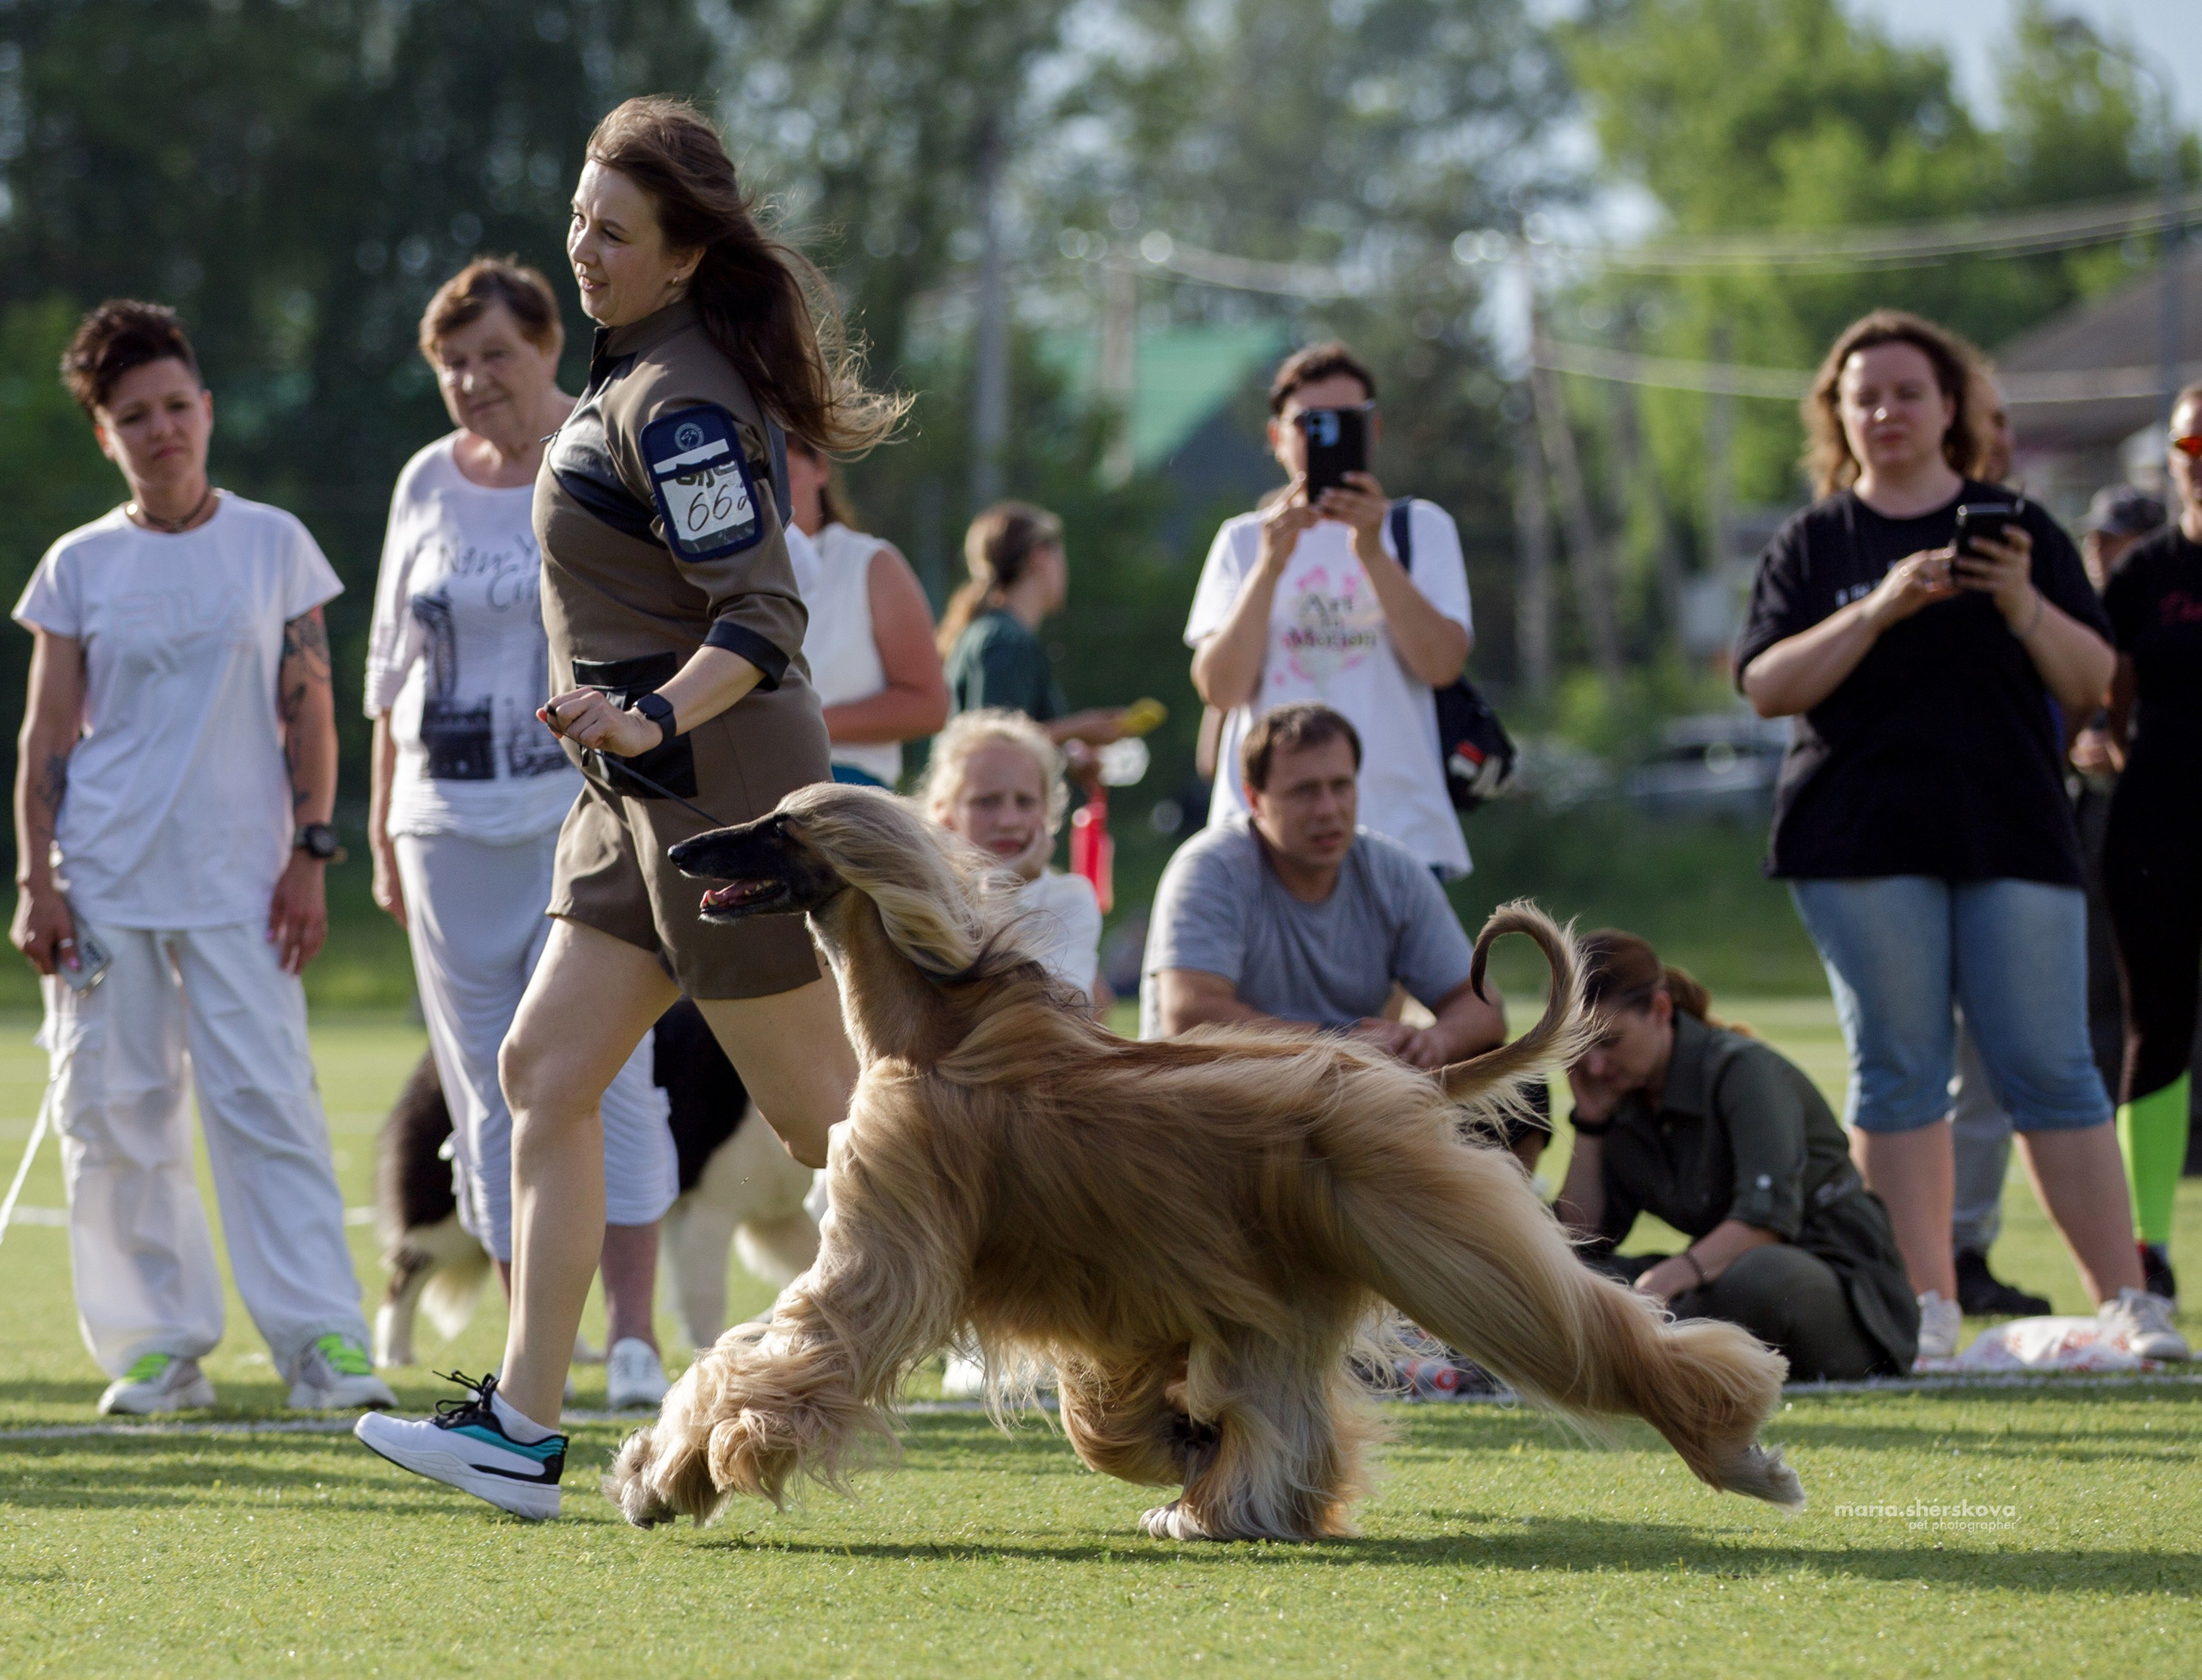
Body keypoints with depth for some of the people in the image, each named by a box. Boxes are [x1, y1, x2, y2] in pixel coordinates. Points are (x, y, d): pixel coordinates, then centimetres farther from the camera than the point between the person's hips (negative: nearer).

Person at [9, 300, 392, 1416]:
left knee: (267, 1098, -10)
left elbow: (308, 712, 6)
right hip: (104, 882, 1)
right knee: (114, 1114, 0)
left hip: (237, 882, -1)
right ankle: (157, 1347, 7)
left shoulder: (274, 543, 6)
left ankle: (320, 1337, -9)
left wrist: (309, 854, -1)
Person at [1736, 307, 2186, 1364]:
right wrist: (1879, 610, -15)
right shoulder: (1812, 546, 10)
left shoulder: (2018, 528, 12)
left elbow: (2092, 683, 5)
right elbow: (1768, 685, -3)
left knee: (2049, 1070, -4)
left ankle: (2126, 1303, -3)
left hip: (2012, 837, 0)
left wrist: (2025, 606, -14)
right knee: (1897, 1070, -2)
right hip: (1861, 841, 0)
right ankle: (1925, 1308, 2)